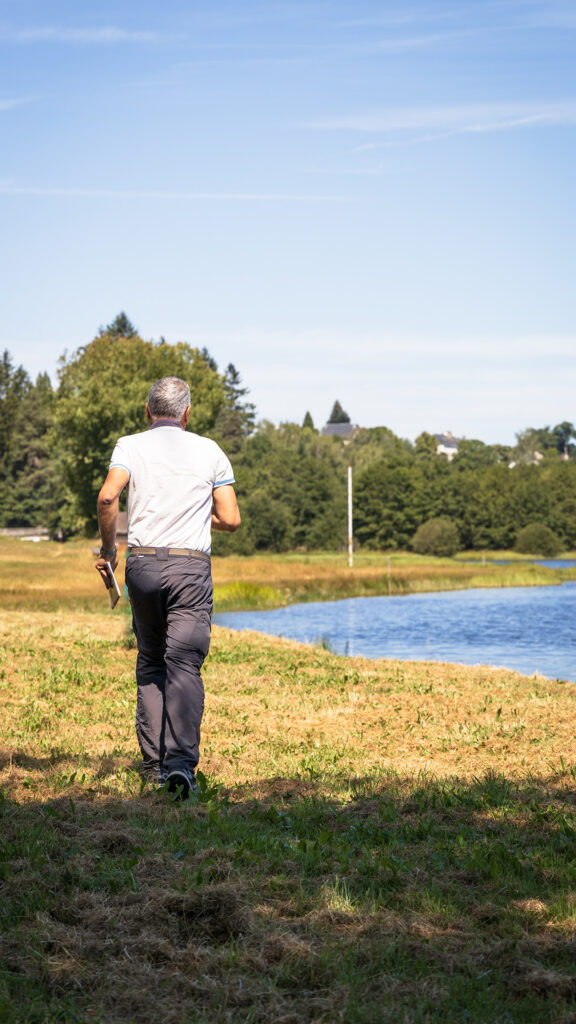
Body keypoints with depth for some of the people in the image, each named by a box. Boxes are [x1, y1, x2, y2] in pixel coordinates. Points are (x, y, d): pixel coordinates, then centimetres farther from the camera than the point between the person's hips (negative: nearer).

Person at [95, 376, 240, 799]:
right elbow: (231, 519, 6)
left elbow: (107, 497, -12)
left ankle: (154, 763, 14)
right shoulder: (209, 451, 8)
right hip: (191, 566, -1)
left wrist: (108, 547, 0)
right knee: (185, 665, -8)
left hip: (142, 563, 1)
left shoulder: (130, 446, 6)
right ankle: (181, 760, -24)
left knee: (150, 664, 15)